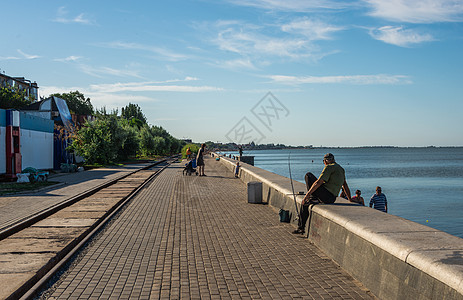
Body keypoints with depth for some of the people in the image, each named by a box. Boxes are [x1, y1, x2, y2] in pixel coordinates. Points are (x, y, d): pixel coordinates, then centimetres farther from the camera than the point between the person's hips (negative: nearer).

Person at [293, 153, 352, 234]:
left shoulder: (329, 167, -6)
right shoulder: (341, 169, 19)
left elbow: (318, 182, -13)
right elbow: (345, 186, 24)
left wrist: (307, 194, -12)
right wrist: (350, 200, 29)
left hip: (325, 193, -9)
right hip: (332, 199, 9)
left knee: (308, 175, 0)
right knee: (304, 203, 20)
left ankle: (313, 198, 2)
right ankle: (301, 228, 18)